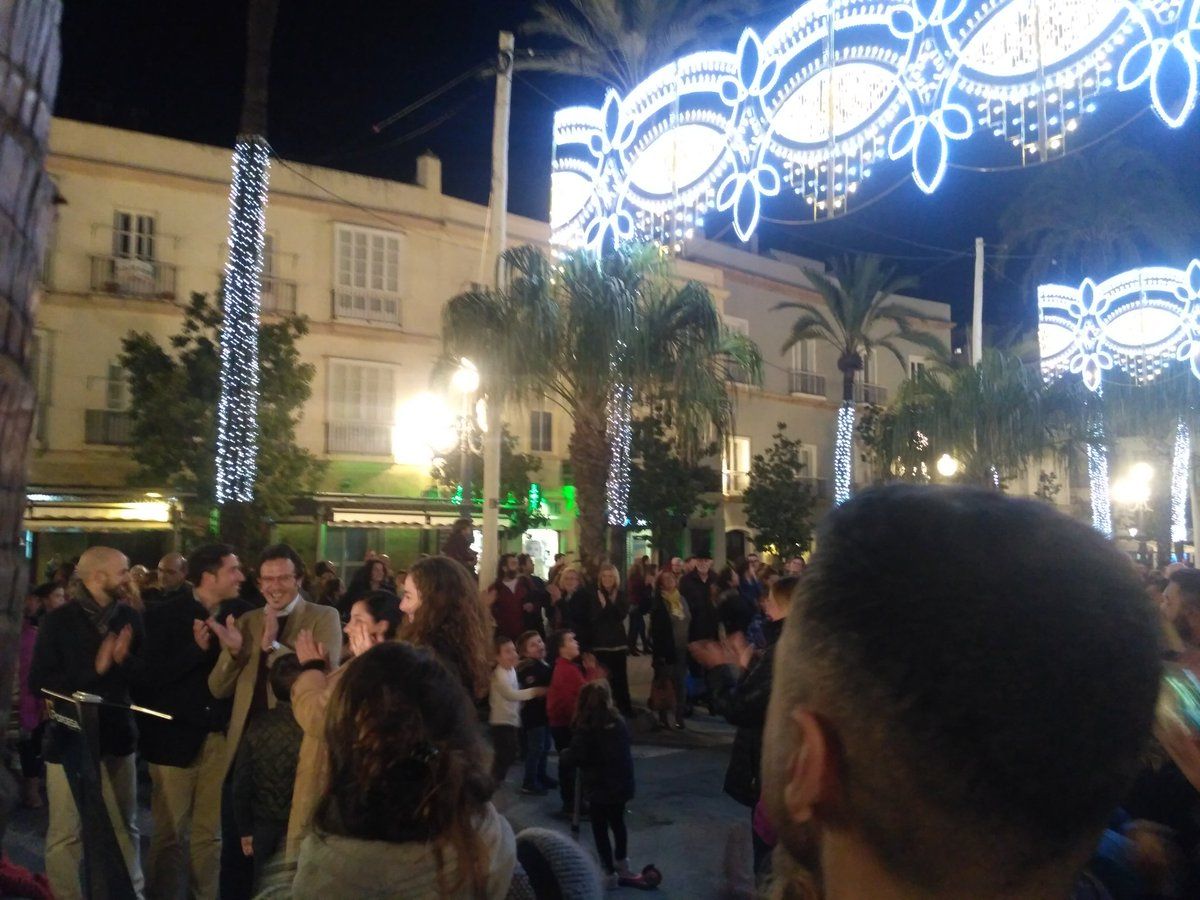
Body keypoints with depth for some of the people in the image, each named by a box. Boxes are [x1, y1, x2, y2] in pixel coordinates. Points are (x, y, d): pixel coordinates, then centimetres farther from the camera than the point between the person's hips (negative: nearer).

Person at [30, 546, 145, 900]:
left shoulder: (129, 617, 5)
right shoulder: (60, 620, -7)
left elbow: (146, 672, 4)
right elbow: (38, 682, -11)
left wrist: (125, 660, -15)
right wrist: (94, 670, -18)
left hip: (117, 736, 4)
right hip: (71, 739, -4)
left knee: (125, 828, 12)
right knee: (66, 834, 2)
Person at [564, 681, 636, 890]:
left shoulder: (585, 726, -18)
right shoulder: (618, 721, -1)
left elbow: (574, 758, -20)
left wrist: (567, 753, 1)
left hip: (599, 786, -6)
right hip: (621, 783, 6)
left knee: (600, 829, 9)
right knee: (617, 822, 24)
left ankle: (610, 873, 12)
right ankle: (622, 863, 40)